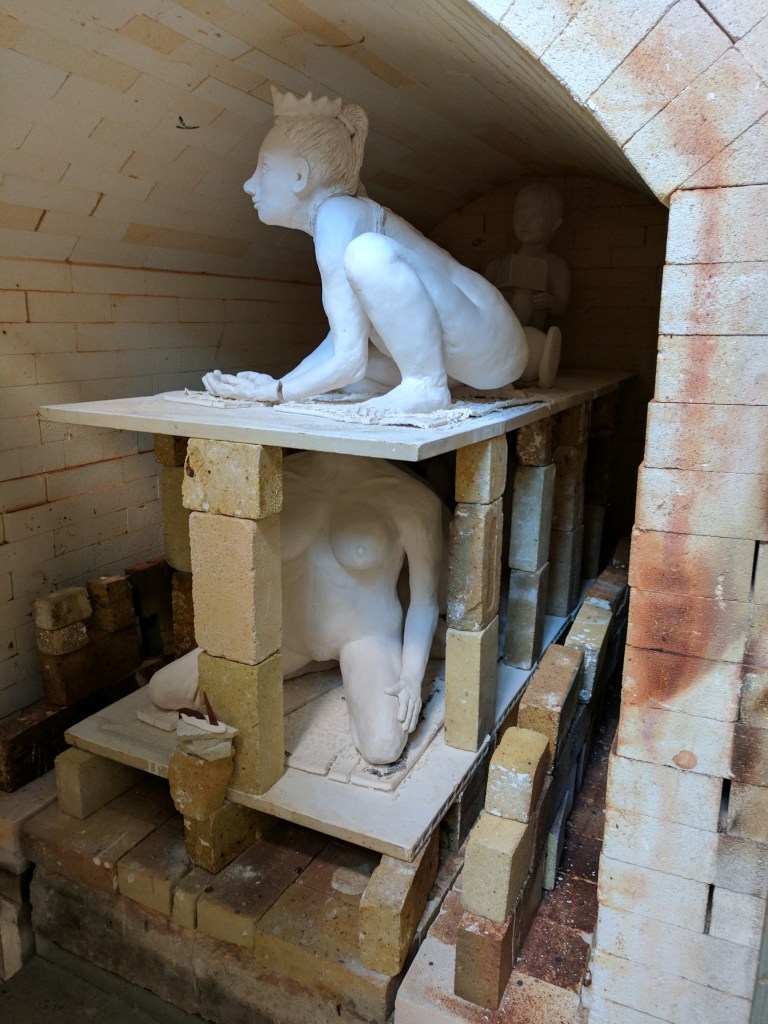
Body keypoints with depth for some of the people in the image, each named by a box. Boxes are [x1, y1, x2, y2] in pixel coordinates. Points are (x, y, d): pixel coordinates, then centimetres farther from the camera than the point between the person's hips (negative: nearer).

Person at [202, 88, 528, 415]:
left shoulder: (337, 216, -17)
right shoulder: (338, 215, 11)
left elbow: (350, 361, -22)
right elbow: (343, 334, 11)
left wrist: (274, 391, -11)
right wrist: (283, 382, 2)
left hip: (490, 340, -9)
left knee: (367, 252, -28)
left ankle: (428, 385, -18)